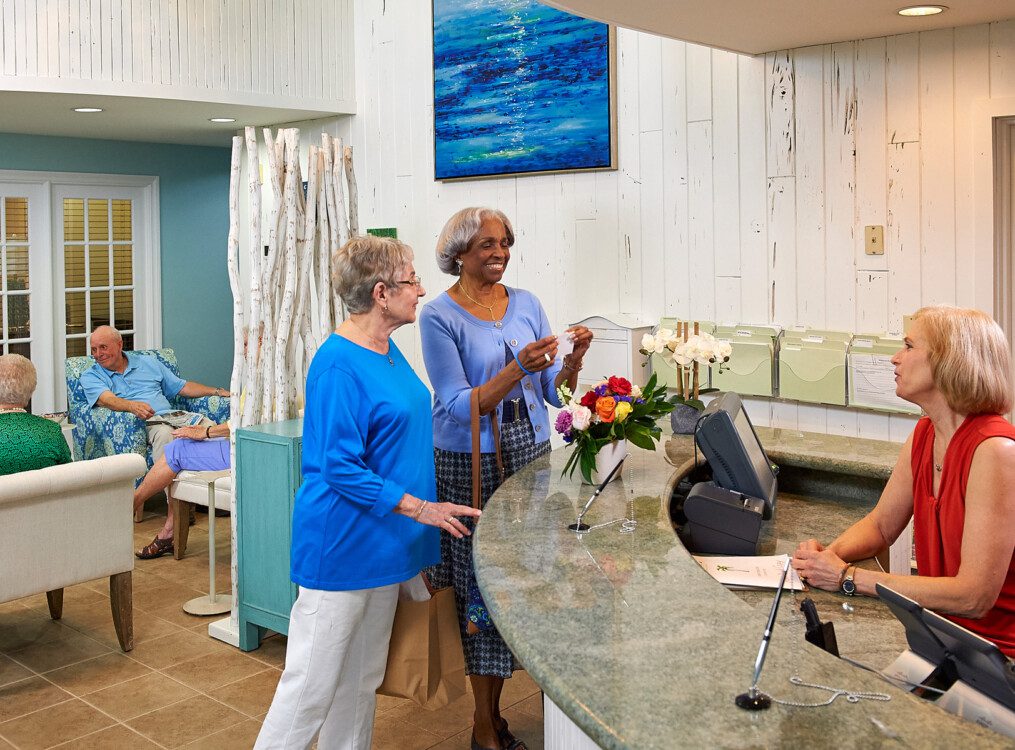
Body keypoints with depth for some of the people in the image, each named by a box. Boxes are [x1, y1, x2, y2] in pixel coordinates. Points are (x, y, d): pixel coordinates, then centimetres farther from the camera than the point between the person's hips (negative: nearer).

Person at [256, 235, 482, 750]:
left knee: (362, 679, 19)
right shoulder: (338, 364, -20)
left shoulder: (388, 350, 8)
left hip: (382, 547, 9)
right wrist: (418, 508, -20)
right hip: (341, 548, -9)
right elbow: (340, 469, -22)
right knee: (313, 684, 1)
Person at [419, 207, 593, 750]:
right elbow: (459, 405, -13)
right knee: (482, 582, -1)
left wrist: (574, 359, -11)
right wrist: (517, 369, -25)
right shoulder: (439, 316, -6)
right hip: (470, 464, -5)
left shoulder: (526, 304, 8)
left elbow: (554, 392, 8)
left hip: (530, 455, 5)